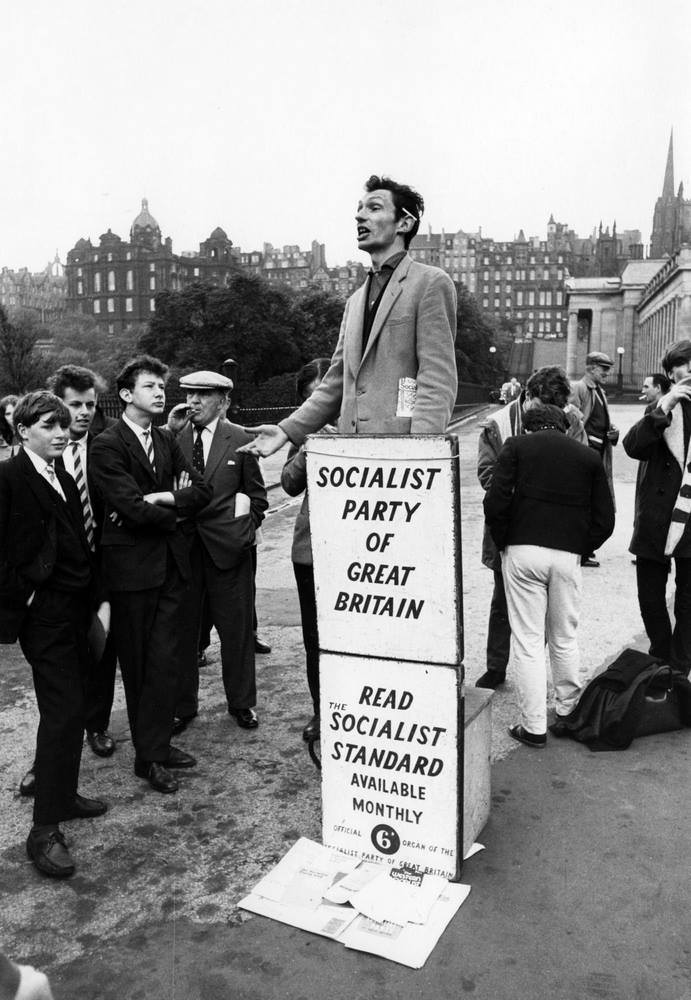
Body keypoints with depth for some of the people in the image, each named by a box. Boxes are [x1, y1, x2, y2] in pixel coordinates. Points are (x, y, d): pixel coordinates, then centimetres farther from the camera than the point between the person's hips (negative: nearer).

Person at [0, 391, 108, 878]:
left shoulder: (65, 480, 14)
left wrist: (99, 599, 13)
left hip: (76, 608, 7)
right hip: (44, 612, -7)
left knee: (70, 705, 13)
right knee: (63, 711, -8)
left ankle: (63, 794, 29)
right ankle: (45, 831, 1)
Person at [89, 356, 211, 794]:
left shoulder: (167, 442, 13)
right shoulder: (107, 446, -8)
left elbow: (203, 490, 4)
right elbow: (134, 507, -18)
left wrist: (165, 499, -12)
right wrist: (176, 514, -4)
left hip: (173, 564, 5)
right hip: (133, 566, -5)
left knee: (167, 658, 5)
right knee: (139, 663, 7)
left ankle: (154, 748, 17)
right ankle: (149, 753, 19)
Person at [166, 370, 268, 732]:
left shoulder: (240, 440, 0)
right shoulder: (173, 436, 5)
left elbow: (257, 495, 7)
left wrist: (244, 530, 1)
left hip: (227, 547, -1)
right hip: (181, 546, 2)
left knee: (236, 628, 9)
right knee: (181, 628, 10)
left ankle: (241, 703, 26)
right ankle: (182, 705, 26)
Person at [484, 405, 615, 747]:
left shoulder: (516, 446, 5)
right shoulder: (589, 457, 13)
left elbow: (495, 503, -6)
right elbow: (605, 520, 7)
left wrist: (503, 543, 6)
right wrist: (581, 547, 16)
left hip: (522, 552, -2)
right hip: (568, 555, 3)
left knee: (527, 641, 4)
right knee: (565, 639, 18)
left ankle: (533, 727, 8)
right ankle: (568, 714, 29)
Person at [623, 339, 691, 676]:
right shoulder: (662, 408, 6)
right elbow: (633, 446, -13)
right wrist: (664, 407, -18)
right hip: (656, 521, 1)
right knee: (650, 599, 11)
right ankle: (662, 662, 32)